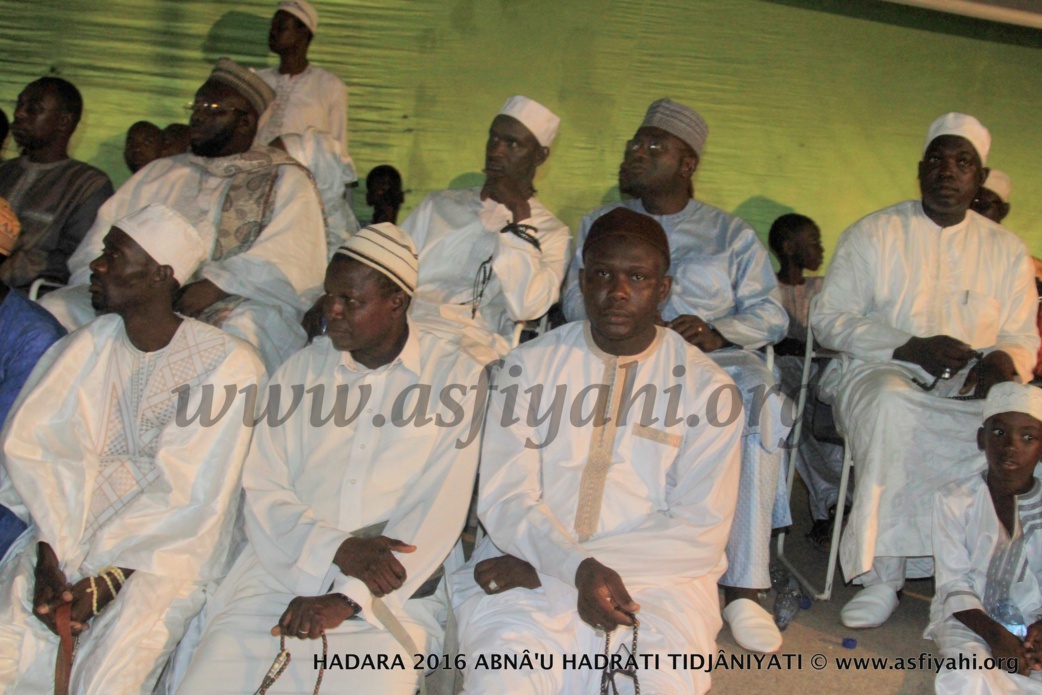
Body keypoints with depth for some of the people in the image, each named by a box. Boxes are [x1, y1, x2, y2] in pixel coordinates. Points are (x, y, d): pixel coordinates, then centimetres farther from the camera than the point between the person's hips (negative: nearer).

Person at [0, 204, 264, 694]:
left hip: (166, 548, -3)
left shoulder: (228, 365, -6)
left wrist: (107, 580, -15)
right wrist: (51, 556, -17)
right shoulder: (86, 347, 8)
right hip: (64, 530, 4)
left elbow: (190, 495, -9)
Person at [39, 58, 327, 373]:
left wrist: (216, 283, -20)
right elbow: (98, 247, 17)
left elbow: (289, 264, -5)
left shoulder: (286, 180, 13)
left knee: (245, 324, -38)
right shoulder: (158, 174, 28)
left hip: (237, 304, -4)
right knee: (54, 307, -19)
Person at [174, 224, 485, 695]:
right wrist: (336, 548, -12)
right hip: (279, 573, 3)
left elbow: (438, 512, -6)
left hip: (391, 593, -3)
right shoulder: (301, 369, 12)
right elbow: (262, 490, 5)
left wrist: (349, 597, -13)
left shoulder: (454, 376, 1)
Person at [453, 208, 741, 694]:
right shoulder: (530, 366, 6)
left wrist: (540, 563, -11)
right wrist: (578, 567, -21)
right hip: (531, 573, 0)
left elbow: (703, 530, -4)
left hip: (659, 580, 0)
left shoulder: (707, 387, 3)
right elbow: (504, 498, -1)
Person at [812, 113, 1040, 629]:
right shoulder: (874, 233, 6)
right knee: (890, 407, -39)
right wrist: (909, 348, -14)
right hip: (878, 372, -2)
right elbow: (828, 320, 0)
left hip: (968, 387, 3)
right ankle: (883, 575, -30)